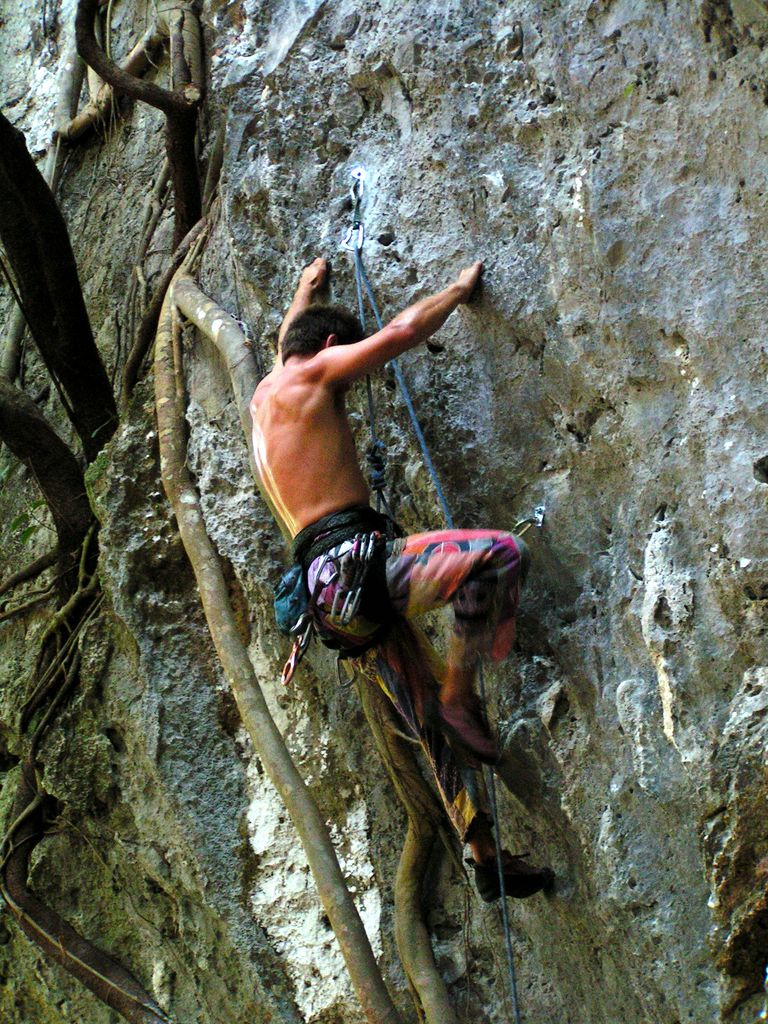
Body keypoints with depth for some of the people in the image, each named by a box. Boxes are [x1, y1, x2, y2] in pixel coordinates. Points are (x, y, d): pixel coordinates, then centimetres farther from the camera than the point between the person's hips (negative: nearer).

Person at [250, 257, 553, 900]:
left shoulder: (264, 397, 26)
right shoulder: (313, 374, 2)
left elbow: (286, 343, 50)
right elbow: (404, 330, 0)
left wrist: (305, 294, 66)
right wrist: (460, 290, 17)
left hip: (336, 600, 9)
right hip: (354, 560, -9)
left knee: (436, 726, 10)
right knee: (502, 553, -23)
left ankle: (486, 857, 10)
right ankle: (460, 694, -16)